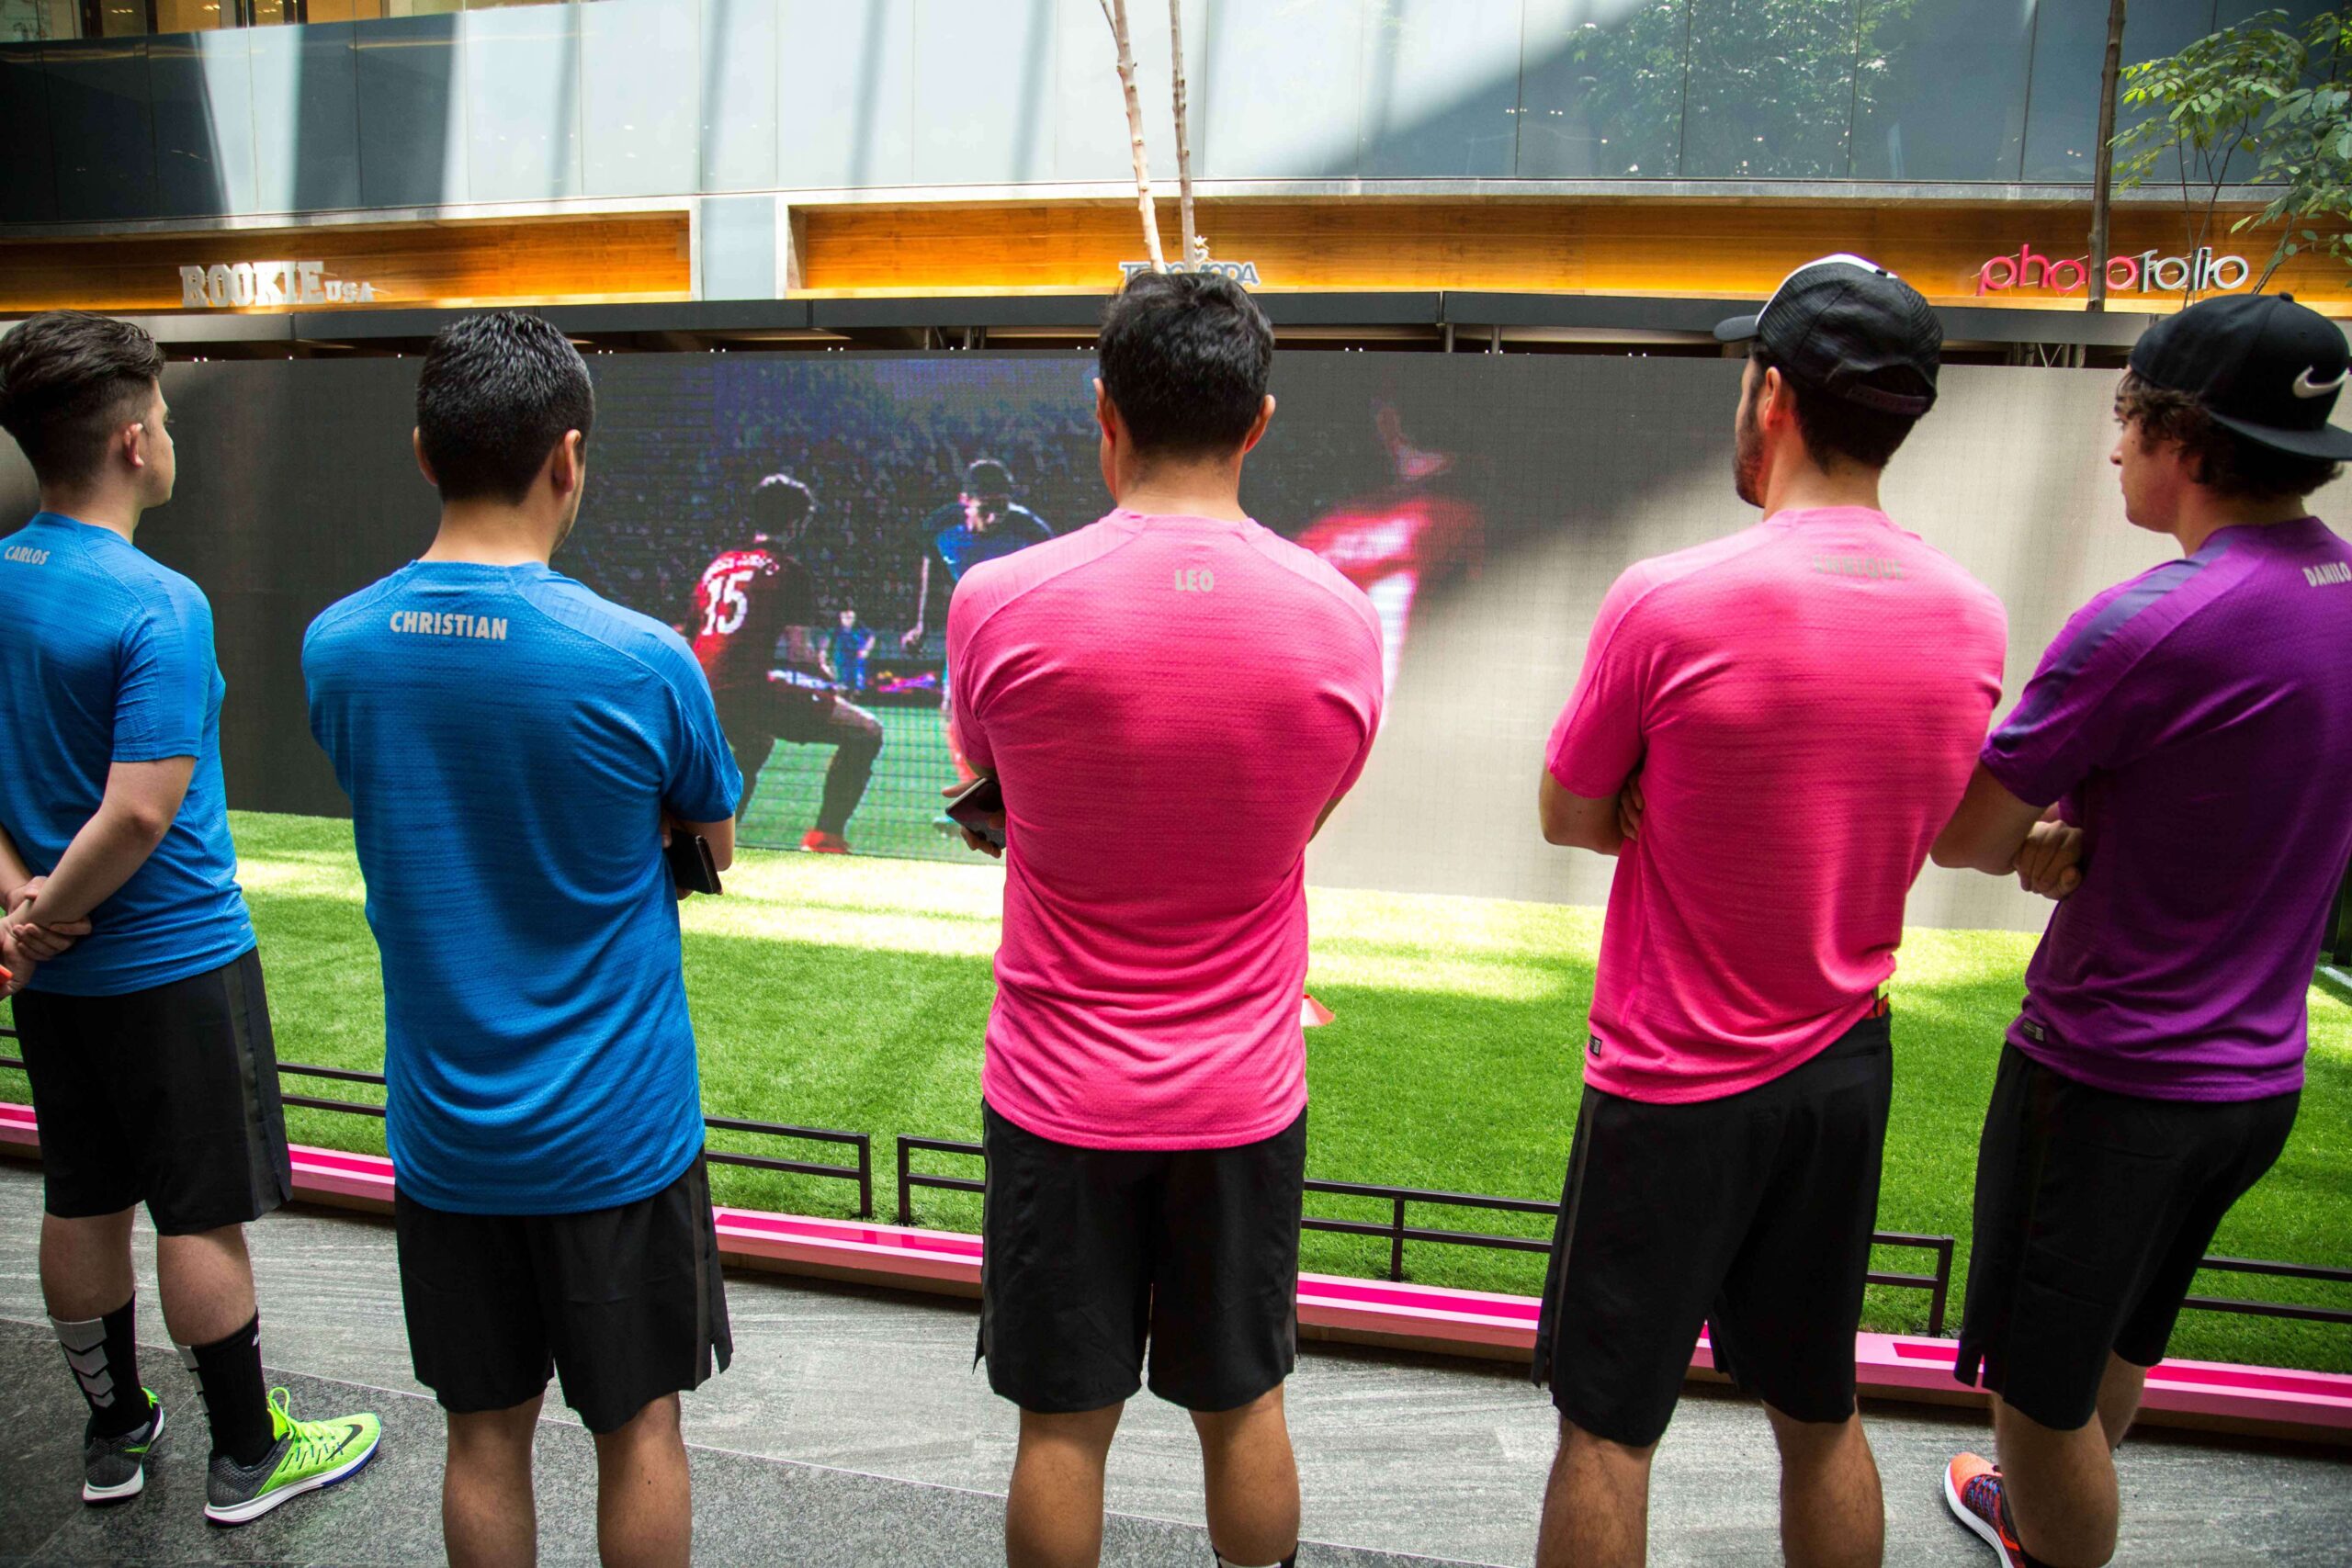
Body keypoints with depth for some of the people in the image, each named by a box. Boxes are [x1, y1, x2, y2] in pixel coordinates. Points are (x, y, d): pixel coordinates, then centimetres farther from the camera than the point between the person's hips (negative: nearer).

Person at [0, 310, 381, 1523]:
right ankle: (246, 1458, 21)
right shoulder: (158, 606, -21)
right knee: (203, 1215, 5)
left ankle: (114, 1433, 36)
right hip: (172, 964, -7)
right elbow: (138, 815, -26)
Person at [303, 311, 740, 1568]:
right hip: (615, 1128, -3)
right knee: (637, 1428, 15)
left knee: (485, 1430, 19)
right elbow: (714, 842, -2)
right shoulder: (640, 659, -19)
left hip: (444, 1127, 4)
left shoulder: (335, 647, -6)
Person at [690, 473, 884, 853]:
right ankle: (825, 835, -8)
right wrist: (830, 686, 12)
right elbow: (798, 653, -6)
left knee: (756, 740, 43)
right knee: (867, 732, -2)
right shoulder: (788, 569, 0)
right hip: (747, 691, -8)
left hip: (700, 694, 8)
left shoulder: (718, 564, 20)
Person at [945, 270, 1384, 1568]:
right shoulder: (1339, 615, -10)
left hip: (1060, 1094, -1)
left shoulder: (998, 603, -15)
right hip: (1245, 1093, 2)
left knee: (1062, 1428, 16)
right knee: (1243, 1410, 21)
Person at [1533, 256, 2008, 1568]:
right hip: (1847, 1067, 6)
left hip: (1674, 1084, -5)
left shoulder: (1668, 601, -21)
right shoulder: (1974, 621, -3)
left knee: (1609, 1428, 11)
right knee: (1822, 1417, 23)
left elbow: (1569, 818, -8)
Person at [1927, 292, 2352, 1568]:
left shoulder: (2144, 624, -25)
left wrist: (2028, 842, 4)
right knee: (2116, 1343, 29)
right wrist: (2073, 839, -3)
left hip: (2108, 1079, -9)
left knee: (2037, 1385, 10)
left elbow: (1957, 835, -17)